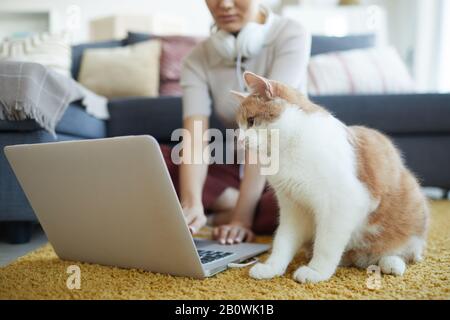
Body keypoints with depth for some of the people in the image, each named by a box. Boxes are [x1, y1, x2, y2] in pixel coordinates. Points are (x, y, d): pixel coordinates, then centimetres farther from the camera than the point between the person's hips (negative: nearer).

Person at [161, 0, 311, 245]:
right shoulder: (197, 59, -4)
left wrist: (243, 213, -31)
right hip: (235, 170, 3)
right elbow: (195, 139, -19)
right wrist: (191, 202, -38)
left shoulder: (290, 35, -13)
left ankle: (216, 218, -18)